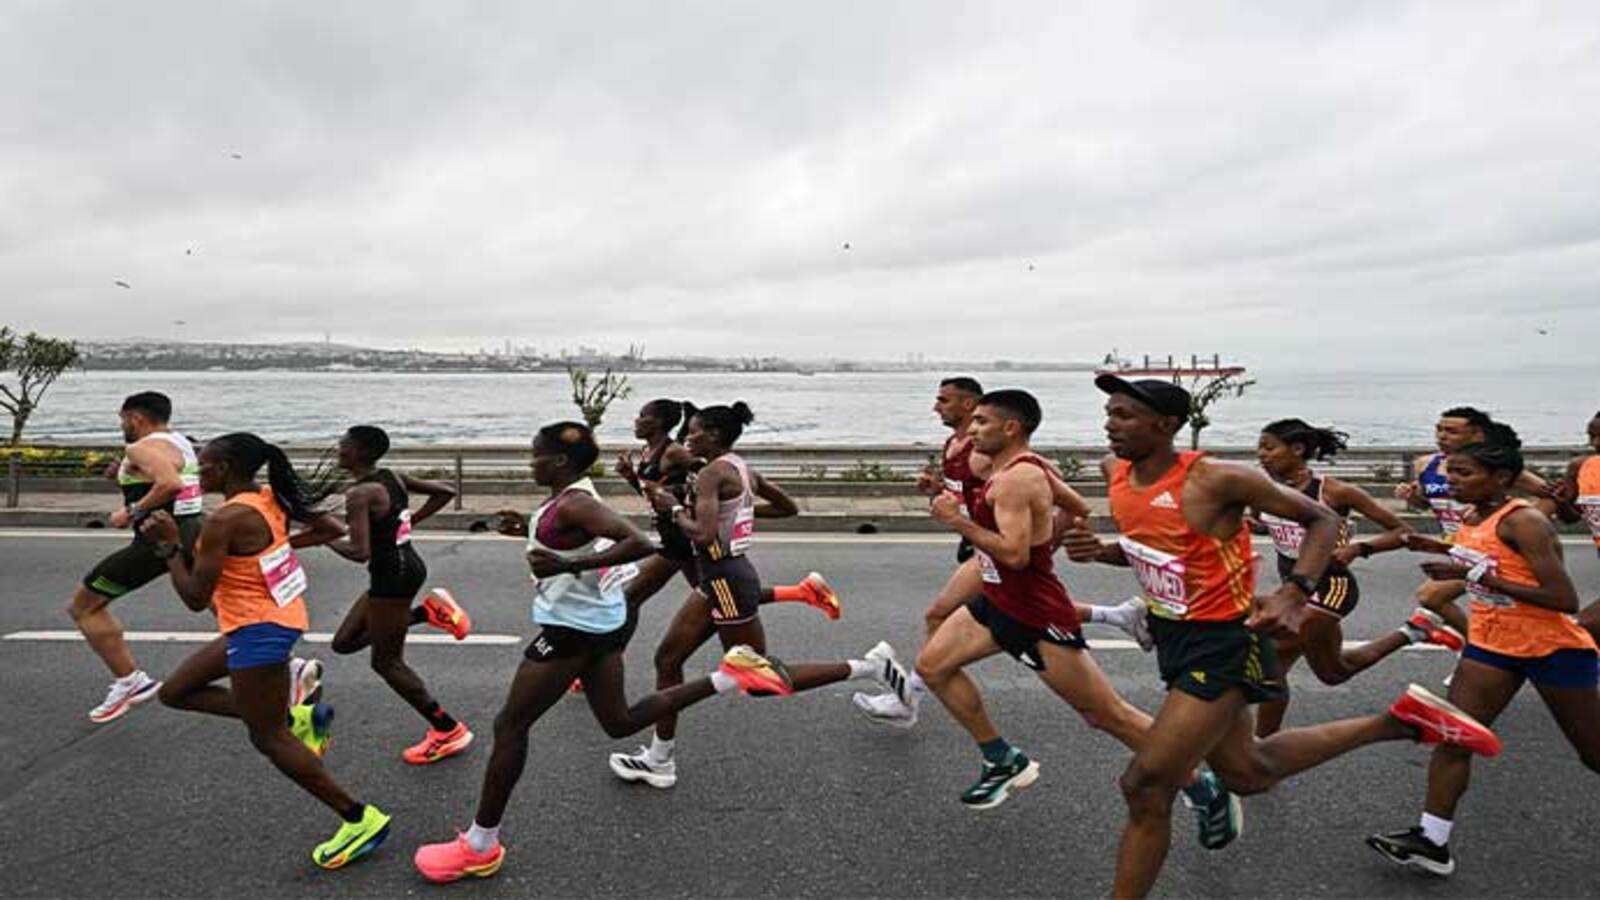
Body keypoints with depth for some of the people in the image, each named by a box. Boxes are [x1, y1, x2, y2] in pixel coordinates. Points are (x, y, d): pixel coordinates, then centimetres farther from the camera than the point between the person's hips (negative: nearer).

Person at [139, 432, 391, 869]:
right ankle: (295, 719, 13)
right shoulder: (270, 498, 3)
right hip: (277, 618, 9)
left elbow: (196, 598, -16)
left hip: (258, 631, -9)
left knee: (267, 739, 2)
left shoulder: (226, 520, -21)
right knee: (175, 692, 20)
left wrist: (169, 547, -8)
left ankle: (360, 819, 7)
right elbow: (331, 529, 13)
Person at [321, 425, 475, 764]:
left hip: (391, 577, -9)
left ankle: (448, 731, 10)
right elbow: (444, 492, 13)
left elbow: (359, 552, -26)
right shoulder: (394, 477, 6)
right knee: (344, 643, 20)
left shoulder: (359, 494, -19)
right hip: (407, 566, 9)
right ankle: (429, 610, 13)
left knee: (386, 662, 6)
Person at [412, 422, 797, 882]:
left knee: (510, 725, 2)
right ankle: (727, 675, 9)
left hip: (574, 627, -10)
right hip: (602, 620, 10)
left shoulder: (572, 503, -21)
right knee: (620, 722, 17)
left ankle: (479, 847, 16)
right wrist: (526, 528, 15)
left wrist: (567, 565, -32)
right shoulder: (574, 497, 8)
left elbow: (639, 543, -32)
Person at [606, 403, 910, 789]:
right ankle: (659, 759, 21)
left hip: (727, 580, -10)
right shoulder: (743, 470, 9)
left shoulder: (712, 474, -17)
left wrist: (674, 507, -11)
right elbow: (788, 508, 19)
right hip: (717, 580, 10)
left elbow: (703, 535, -28)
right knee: (667, 658, 12)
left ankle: (869, 666, 4)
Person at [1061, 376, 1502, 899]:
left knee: (1146, 786, -10)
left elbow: (1322, 520, -12)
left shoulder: (1214, 480, -23)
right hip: (1172, 636, 8)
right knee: (1247, 773, 25)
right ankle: (1400, 721, 39)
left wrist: (1294, 595, -26)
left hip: (1221, 644, -8)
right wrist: (1099, 551, -6)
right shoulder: (1116, 472, -2)